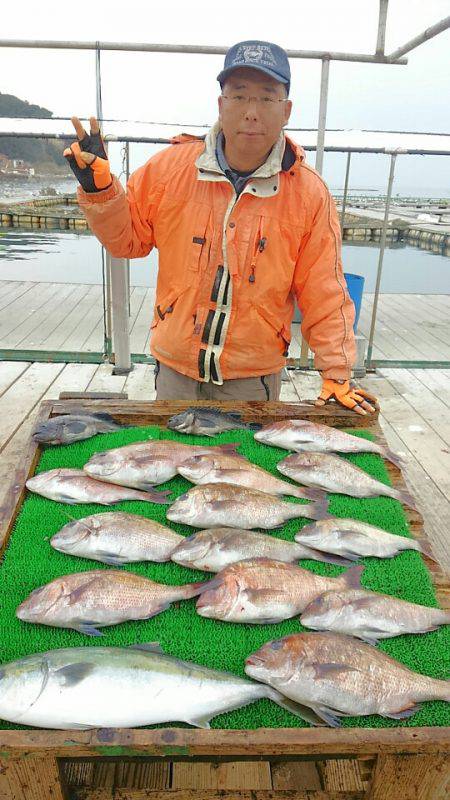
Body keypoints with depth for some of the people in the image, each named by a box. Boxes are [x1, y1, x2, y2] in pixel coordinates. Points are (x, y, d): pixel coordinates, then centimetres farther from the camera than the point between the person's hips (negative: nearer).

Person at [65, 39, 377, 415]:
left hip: (254, 380, -1)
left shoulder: (310, 192, -6)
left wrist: (337, 375, -7)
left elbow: (323, 294, -4)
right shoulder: (171, 166, -4)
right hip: (174, 369, 2)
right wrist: (99, 190, -9)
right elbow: (128, 237, 8)